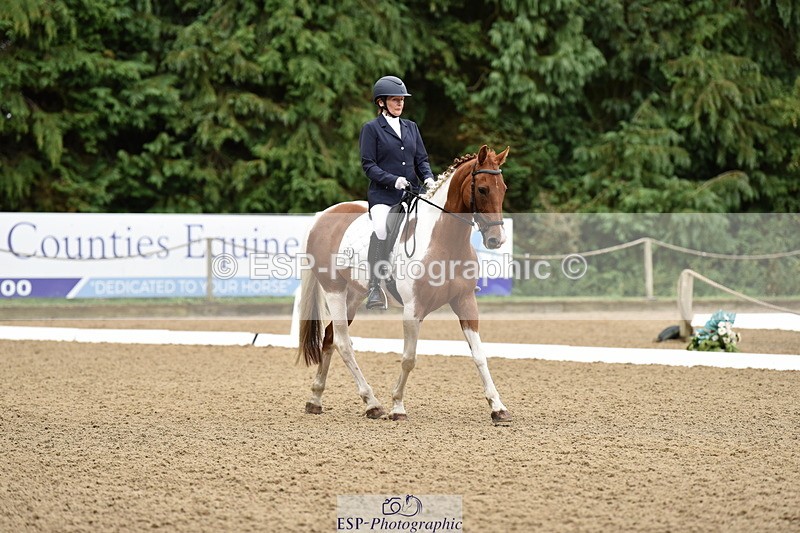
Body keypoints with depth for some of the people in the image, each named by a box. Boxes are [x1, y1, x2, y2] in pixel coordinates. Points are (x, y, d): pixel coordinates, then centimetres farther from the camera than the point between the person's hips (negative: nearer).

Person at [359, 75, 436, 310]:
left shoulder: (411, 127, 18)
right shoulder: (371, 128, 2)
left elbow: (421, 158, 16)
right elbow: (368, 165, -5)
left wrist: (428, 178, -5)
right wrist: (393, 180, -19)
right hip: (383, 195, -6)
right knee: (381, 231, -30)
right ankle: (375, 288, -27)